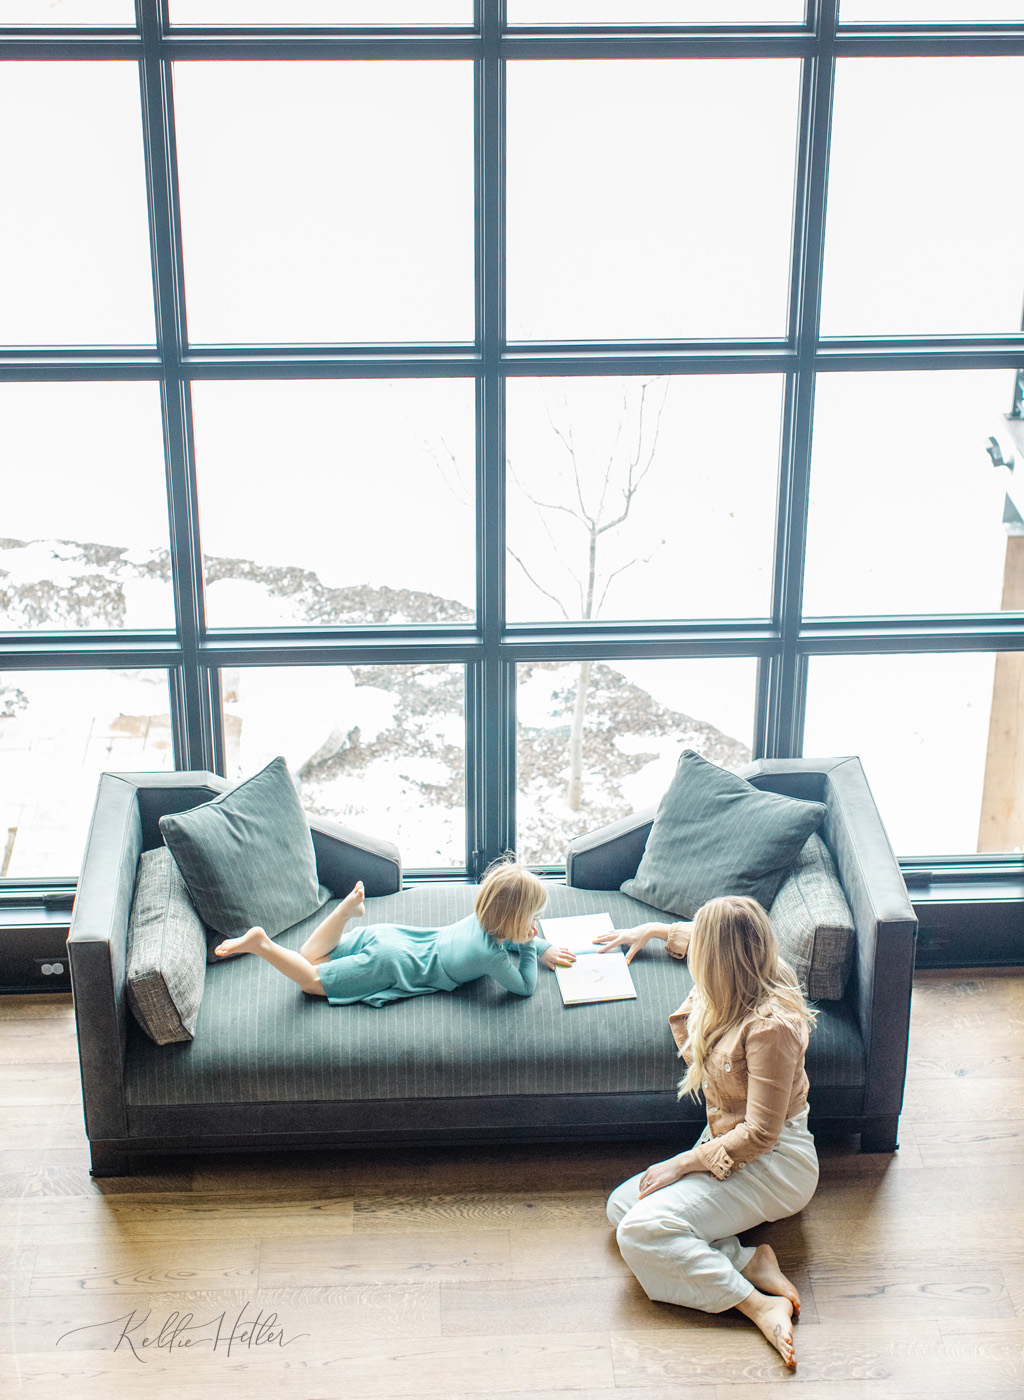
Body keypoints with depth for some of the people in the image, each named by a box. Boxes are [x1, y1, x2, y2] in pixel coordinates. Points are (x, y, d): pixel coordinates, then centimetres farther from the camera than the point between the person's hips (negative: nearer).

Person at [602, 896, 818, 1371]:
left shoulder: (770, 1025, -27)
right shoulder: (742, 983, -1)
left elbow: (760, 1135, -24)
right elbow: (702, 943, 27)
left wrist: (683, 1163, -18)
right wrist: (653, 931, 38)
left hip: (772, 1165, -10)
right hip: (725, 1146, 10)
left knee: (641, 1231, -24)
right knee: (620, 1205, 2)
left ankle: (759, 1304, -23)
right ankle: (750, 1262, -9)